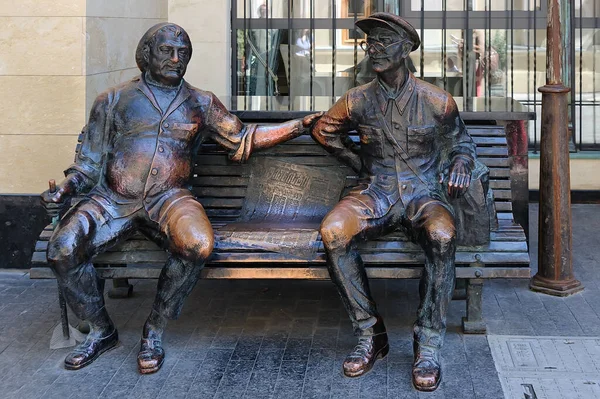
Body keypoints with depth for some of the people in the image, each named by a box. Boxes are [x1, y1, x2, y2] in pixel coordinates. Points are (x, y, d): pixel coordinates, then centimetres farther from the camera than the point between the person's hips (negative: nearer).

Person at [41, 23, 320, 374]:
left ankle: (154, 332, -12)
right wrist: (65, 188, -6)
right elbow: (91, 161, 13)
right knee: (63, 249, -27)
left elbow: (242, 140, 17)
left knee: (198, 244, -35)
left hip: (168, 198, 0)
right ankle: (101, 331, 0)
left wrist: (299, 126, 9)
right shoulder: (114, 100, 13)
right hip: (113, 199, 0)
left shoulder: (201, 104, 16)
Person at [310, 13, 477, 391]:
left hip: (423, 193, -2)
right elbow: (324, 130, 23)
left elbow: (461, 142, 15)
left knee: (443, 236, -38)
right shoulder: (358, 101, 3)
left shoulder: (437, 101, 0)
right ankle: (370, 335, -18)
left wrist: (460, 164, -7)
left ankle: (429, 344, -25)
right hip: (375, 194, 2)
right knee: (333, 233, -31)